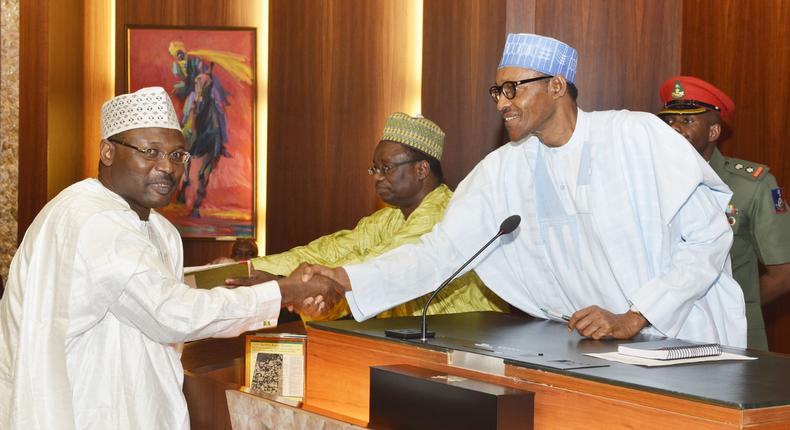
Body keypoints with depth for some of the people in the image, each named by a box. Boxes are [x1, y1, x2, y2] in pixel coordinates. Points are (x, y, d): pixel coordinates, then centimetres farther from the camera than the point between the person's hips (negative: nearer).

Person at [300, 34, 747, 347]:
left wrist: (632, 319, -16)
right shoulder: (504, 171, 3)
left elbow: (710, 236, -10)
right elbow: (439, 251, -1)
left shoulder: (639, 137, -9)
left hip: (690, 345, -4)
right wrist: (345, 279, -15)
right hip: (593, 351, 4)